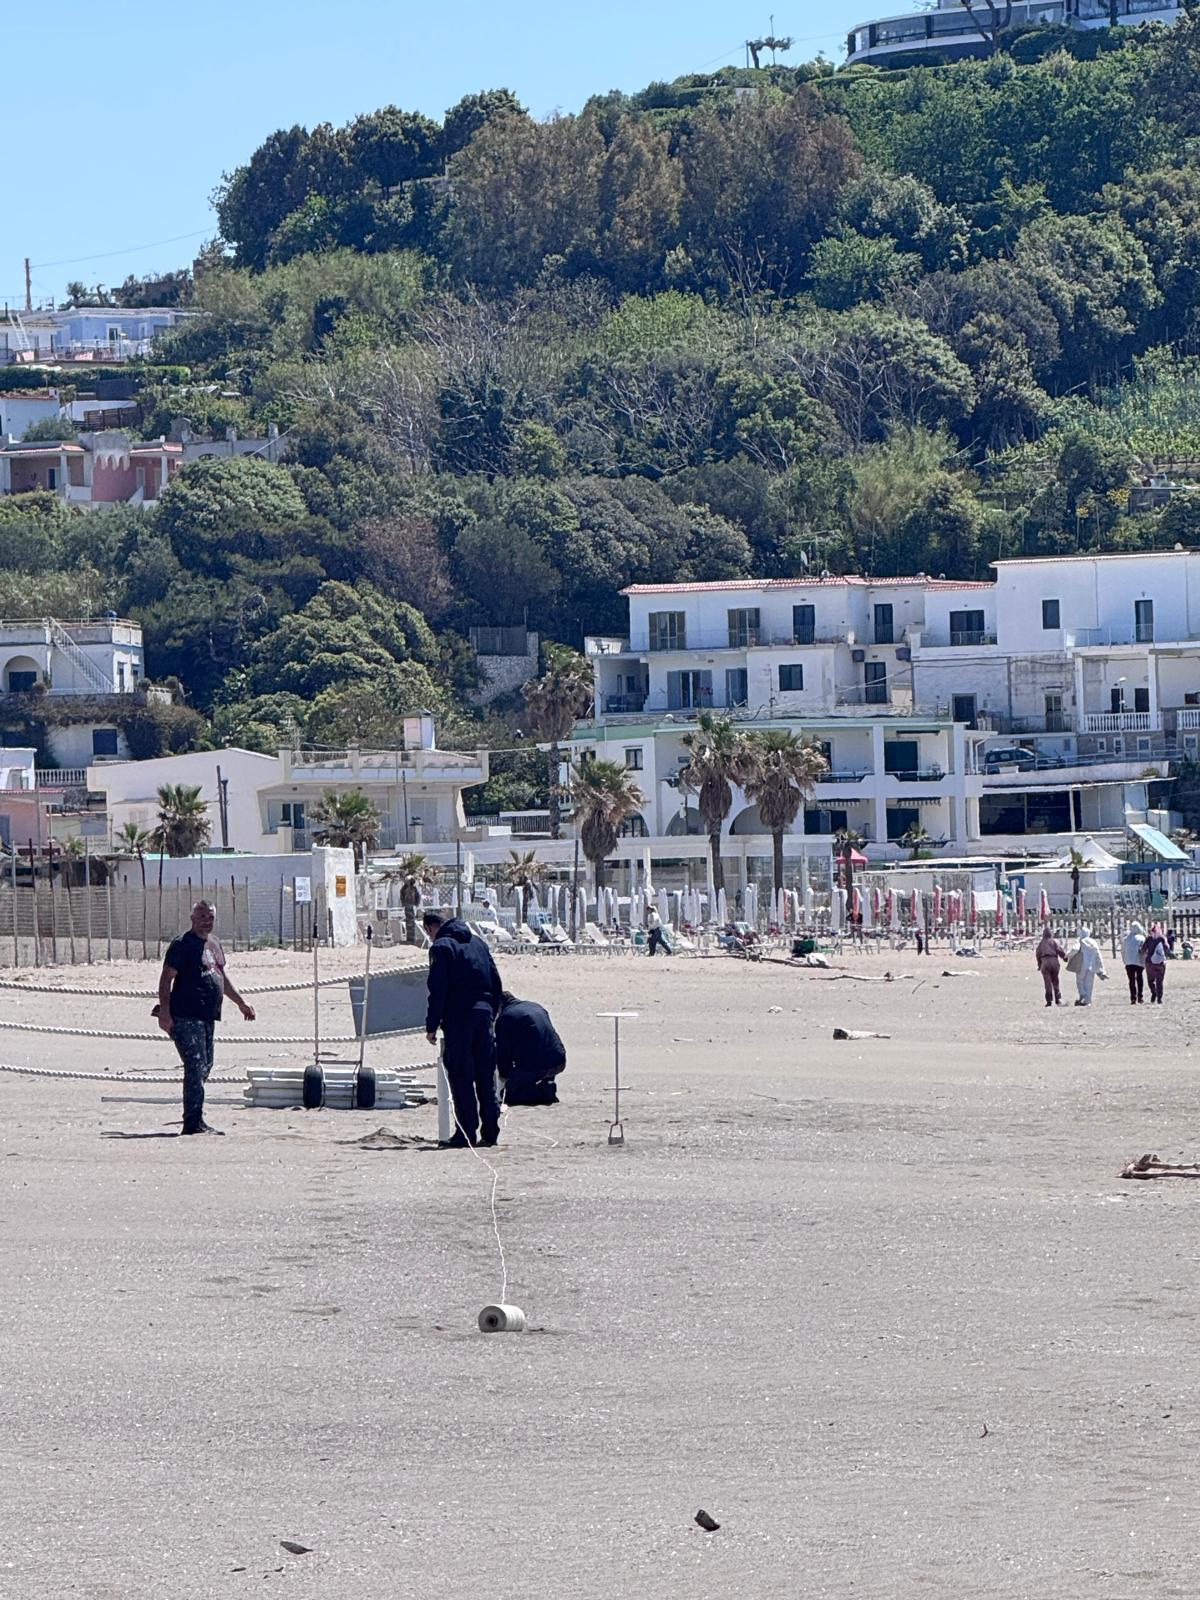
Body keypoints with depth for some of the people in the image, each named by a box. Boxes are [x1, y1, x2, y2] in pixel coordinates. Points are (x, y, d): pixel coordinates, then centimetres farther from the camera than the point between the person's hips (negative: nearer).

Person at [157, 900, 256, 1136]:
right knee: (196, 1066, -13)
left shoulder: (214, 943, 18)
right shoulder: (183, 944, -8)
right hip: (186, 1016, -9)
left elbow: (222, 977, 30)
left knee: (205, 1066, 12)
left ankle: (194, 1120, 21)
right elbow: (166, 978, -13)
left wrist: (241, 1003, 32)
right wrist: (164, 1011, -21)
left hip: (208, 1016, 9)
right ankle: (193, 1122, -13)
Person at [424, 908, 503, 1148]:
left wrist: (431, 1026, -7)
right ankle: (490, 1131, 11)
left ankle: (467, 1132, -5)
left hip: (458, 1018, -6)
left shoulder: (442, 947, -5)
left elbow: (438, 991, -11)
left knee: (461, 1076, -2)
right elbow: (496, 982, 17)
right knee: (486, 1075, 10)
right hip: (484, 1014, 6)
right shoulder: (477, 942, 16)